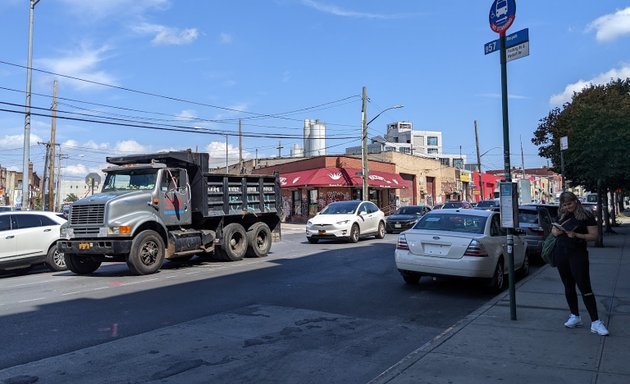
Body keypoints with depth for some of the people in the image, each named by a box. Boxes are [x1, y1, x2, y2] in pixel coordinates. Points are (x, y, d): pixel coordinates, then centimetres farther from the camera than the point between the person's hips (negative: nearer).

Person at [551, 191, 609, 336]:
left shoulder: (586, 215, -3)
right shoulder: (562, 216, 11)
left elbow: (594, 235, -7)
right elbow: (553, 231, 19)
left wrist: (576, 235, -21)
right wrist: (557, 231, -4)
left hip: (578, 254, -5)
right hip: (561, 254, 5)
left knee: (585, 287, -8)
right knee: (568, 287, 11)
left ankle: (595, 322, -4)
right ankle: (575, 317, 22)